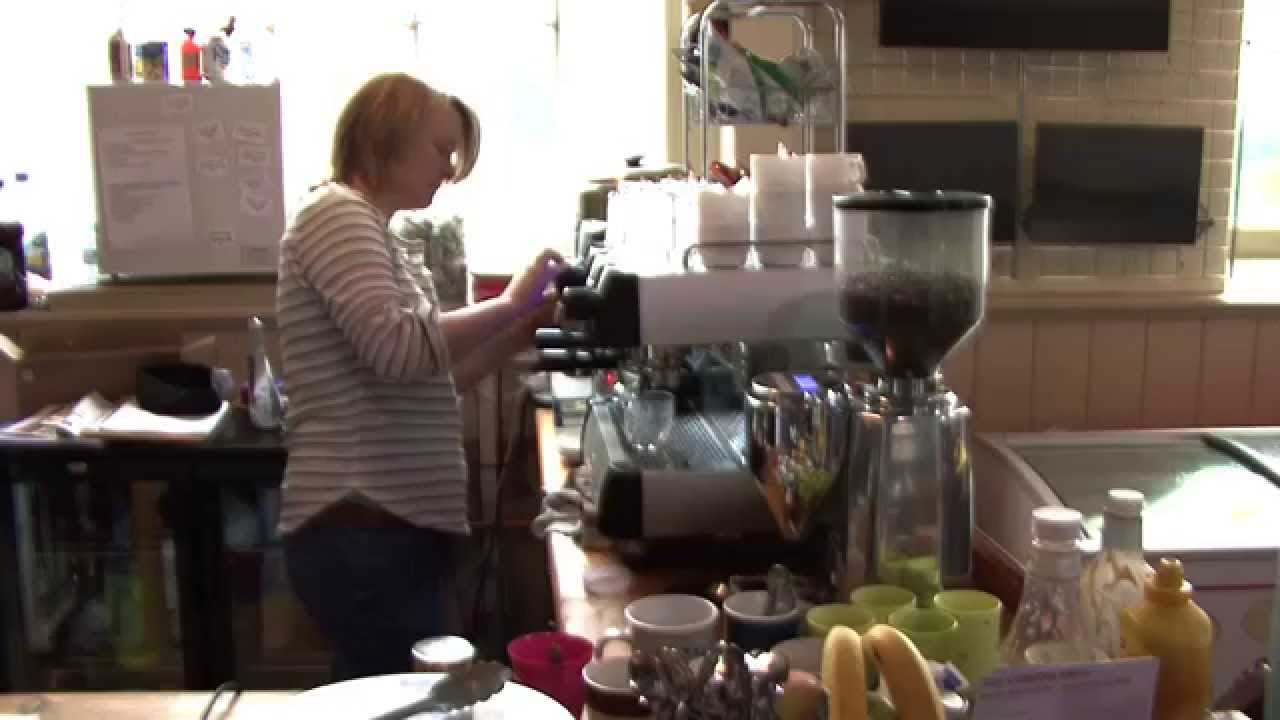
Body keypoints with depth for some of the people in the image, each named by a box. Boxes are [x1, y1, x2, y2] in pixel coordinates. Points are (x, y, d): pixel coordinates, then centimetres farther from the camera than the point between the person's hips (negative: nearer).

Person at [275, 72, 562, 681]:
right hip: (361, 530, -10)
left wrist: (520, 330, 11)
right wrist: (509, 303, -12)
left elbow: (427, 380, 20)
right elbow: (399, 347, -24)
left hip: (392, 523, 10)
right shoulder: (336, 213, -8)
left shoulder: (367, 230, 22)